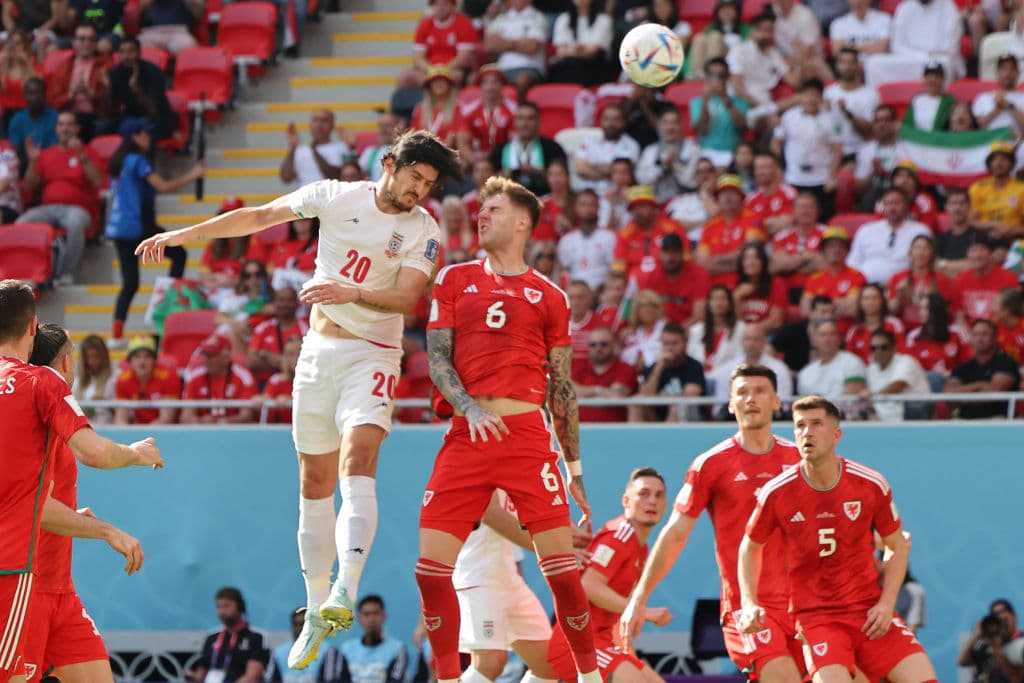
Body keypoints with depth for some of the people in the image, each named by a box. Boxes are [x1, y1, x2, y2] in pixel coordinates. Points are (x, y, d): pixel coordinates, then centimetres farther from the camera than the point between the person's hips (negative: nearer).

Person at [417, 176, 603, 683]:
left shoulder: (548, 297, 12)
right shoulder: (454, 280, 15)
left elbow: (562, 387, 14)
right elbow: (437, 357, 7)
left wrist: (574, 466, 11)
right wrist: (469, 408, -12)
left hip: (527, 433, -1)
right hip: (467, 434, 1)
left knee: (561, 565, -7)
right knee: (431, 565, -6)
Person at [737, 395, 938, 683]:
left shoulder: (871, 485, -5)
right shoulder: (777, 493, -7)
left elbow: (898, 547, 7)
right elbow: (750, 548, 9)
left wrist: (886, 604, -5)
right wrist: (749, 604, -4)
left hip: (871, 611, 2)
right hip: (815, 615, -2)